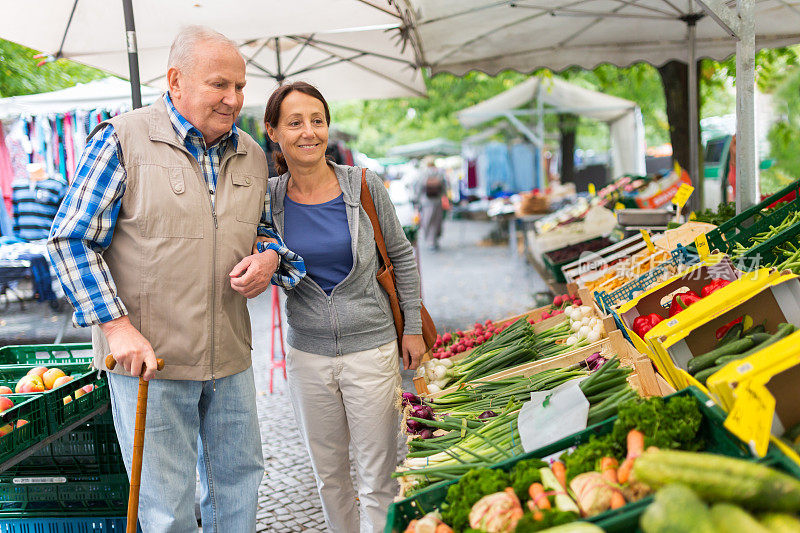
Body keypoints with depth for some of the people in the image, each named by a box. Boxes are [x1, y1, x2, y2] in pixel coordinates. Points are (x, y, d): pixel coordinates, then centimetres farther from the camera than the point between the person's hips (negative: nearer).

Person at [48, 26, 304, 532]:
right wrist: (116, 325, -17)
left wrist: (269, 260, -4)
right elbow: (72, 239, -9)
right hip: (146, 356, -5)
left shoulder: (252, 156, 8)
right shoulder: (122, 140, -9)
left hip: (230, 357, 6)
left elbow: (266, 229, 22)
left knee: (239, 477, 18)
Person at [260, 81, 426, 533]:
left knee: (378, 480, 3)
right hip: (307, 354, 2)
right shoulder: (268, 197, -3)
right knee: (329, 475, 17)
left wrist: (413, 327, 3)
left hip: (371, 348, -2)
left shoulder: (364, 187, -7)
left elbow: (402, 255, 4)